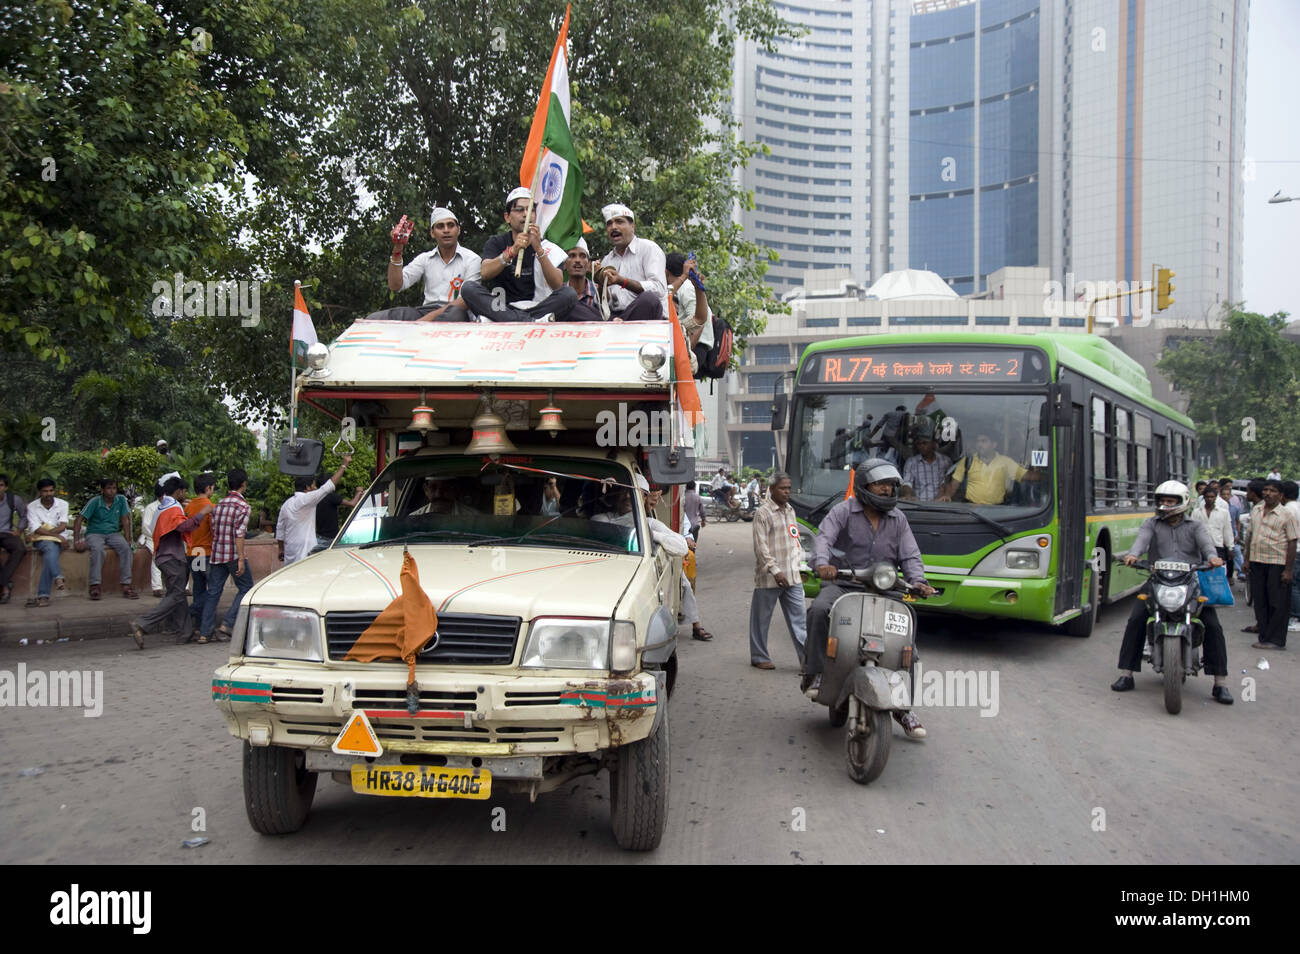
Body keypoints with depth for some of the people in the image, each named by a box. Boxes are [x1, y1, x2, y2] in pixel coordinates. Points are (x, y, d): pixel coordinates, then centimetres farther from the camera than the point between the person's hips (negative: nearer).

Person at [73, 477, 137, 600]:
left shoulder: (121, 500, -1)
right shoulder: (94, 502, -9)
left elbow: (125, 520, 2)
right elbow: (79, 520, -9)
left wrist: (127, 539, -8)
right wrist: (76, 541, -19)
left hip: (113, 533, 3)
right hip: (95, 533, -3)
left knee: (126, 548, -27)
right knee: (98, 549, -36)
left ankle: (126, 585, -27)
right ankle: (94, 586, -34)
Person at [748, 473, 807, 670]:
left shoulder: (790, 511, 14)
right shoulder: (763, 513, -9)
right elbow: (760, 546, -14)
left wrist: (799, 563, 14)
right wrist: (775, 570, -20)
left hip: (792, 577, 6)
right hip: (768, 578, -6)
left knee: (799, 617, 1)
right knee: (761, 619, 6)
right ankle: (759, 657, 17)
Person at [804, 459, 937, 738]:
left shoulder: (898, 520, 12)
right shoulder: (843, 511, -2)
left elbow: (910, 556, 6)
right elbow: (823, 537, -17)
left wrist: (918, 581, -15)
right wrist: (822, 563, -39)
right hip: (841, 583, -3)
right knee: (819, 610, -34)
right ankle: (815, 673, -20)